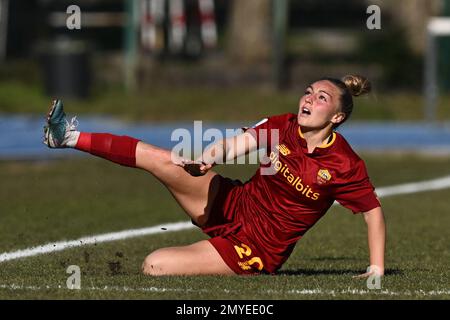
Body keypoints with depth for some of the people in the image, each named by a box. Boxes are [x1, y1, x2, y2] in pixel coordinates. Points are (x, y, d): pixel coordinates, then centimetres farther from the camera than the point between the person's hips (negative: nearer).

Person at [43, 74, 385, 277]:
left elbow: (373, 210, -9)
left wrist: (377, 268, -15)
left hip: (256, 250, -5)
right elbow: (240, 142, -14)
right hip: (234, 205, 5)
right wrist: (207, 158, -36)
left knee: (154, 265, -16)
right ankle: (70, 138, 0)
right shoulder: (284, 126, -4)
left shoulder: (344, 165, -18)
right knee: (155, 157, -11)